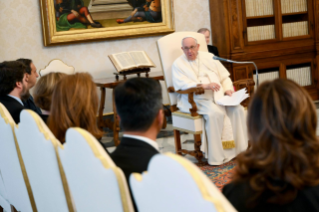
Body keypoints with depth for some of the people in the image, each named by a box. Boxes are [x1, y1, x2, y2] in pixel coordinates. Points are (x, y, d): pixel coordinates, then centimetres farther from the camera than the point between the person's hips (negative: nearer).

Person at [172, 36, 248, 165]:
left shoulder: (208, 57, 17)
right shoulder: (178, 64, 4)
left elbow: (224, 77, 18)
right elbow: (182, 84, -13)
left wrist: (228, 89, -2)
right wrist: (204, 85, -24)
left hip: (218, 96, 5)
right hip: (195, 100, -5)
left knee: (237, 110, -22)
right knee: (215, 113, -33)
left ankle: (238, 148, -14)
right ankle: (216, 157, -27)